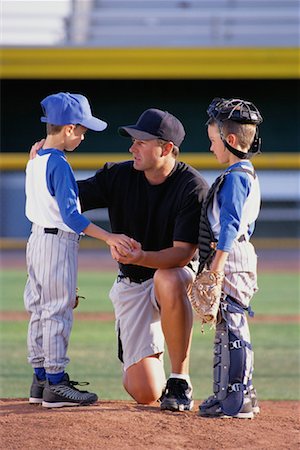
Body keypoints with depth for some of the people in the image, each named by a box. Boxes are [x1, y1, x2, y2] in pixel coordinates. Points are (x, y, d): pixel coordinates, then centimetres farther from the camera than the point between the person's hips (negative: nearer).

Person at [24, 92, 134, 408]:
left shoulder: (35, 161, 8)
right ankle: (55, 384, -2)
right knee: (58, 311, -4)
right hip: (59, 243, -9)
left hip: (37, 238, 9)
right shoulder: (59, 165, -19)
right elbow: (70, 215, -26)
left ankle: (41, 379, 19)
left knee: (40, 311, 13)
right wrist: (109, 238, -30)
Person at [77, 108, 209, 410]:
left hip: (179, 276, -2)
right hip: (131, 284, 2)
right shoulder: (119, 176, -5)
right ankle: (153, 358, 29)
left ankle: (180, 381, -27)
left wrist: (142, 257, -41)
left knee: (167, 279, -43)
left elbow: (183, 253, -24)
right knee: (145, 393, -12)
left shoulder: (193, 187, -17)